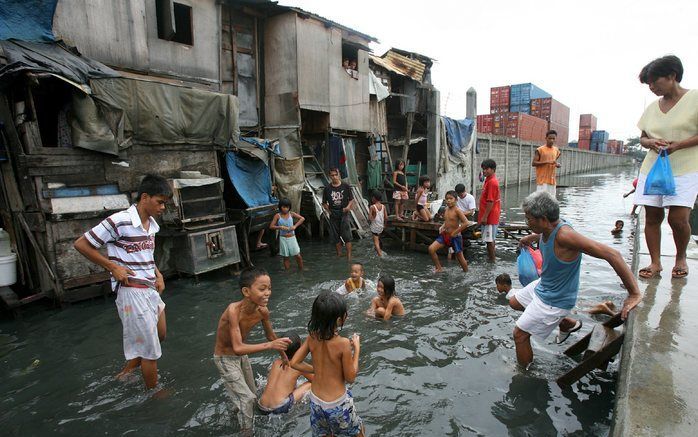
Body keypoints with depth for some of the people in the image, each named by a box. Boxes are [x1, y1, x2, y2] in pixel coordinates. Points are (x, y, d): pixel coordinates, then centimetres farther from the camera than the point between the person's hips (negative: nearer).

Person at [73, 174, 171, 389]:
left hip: (151, 289, 8)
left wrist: (158, 274, 6)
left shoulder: (151, 224, 5)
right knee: (149, 346, 6)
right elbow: (81, 244, -11)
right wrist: (113, 267, -14)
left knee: (160, 335, 21)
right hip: (132, 291, -8)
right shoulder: (120, 221, -19)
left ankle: (130, 368, 41)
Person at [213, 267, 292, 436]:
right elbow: (238, 348, -42)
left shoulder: (263, 311, -19)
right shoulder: (234, 310, -38)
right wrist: (270, 345, -50)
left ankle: (236, 407, 53)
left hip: (242, 355, 6)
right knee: (248, 398, -8)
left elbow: (271, 335, -1)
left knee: (252, 394, 21)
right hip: (225, 359, -6)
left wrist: (283, 356, 10)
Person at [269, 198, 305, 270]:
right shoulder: (277, 216, -6)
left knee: (298, 256, 2)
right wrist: (280, 227, -20)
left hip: (292, 238, 1)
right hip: (283, 238, -1)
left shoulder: (291, 214, -2)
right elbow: (271, 226, -7)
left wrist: (295, 226, -13)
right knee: (286, 257, 7)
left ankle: (301, 271, 20)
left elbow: (302, 218, -3)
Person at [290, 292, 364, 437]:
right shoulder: (343, 343, -27)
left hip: (315, 401, 5)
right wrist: (357, 349, -8)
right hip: (337, 403, -5)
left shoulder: (312, 337, -11)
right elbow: (350, 378, -16)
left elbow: (294, 363, -3)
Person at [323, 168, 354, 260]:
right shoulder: (327, 188, 2)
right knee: (336, 236, 9)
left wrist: (348, 206, -11)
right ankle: (339, 254, 24)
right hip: (333, 215, 2)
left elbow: (351, 199, 7)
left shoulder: (346, 186, -1)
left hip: (344, 214, -2)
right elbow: (324, 203, 11)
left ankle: (349, 256, 1)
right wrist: (328, 210, -2)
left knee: (347, 236, -5)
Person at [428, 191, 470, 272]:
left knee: (459, 256, 7)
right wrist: (442, 227, 4)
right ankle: (439, 269, 8)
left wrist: (455, 232, -19)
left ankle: (466, 272, 30)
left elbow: (466, 223, -25)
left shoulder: (457, 210, -15)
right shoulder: (446, 209, 6)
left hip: (455, 237, -6)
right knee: (431, 249, -7)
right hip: (445, 235, 6)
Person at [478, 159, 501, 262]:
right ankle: (489, 257, 25)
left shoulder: (492, 182, -18)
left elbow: (490, 201, -21)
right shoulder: (489, 180, 14)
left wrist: (485, 217, -21)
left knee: (489, 239, -2)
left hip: (489, 216, -10)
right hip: (490, 216, 10)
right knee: (489, 238, 16)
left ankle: (492, 259, 6)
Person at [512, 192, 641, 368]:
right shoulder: (548, 228, -10)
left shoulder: (564, 235, -36)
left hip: (555, 300, -9)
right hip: (542, 286, 9)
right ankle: (567, 323, 33)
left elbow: (612, 254, -36)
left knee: (519, 334, -3)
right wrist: (530, 238, 40)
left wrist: (634, 294, -34)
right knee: (514, 302, 29)